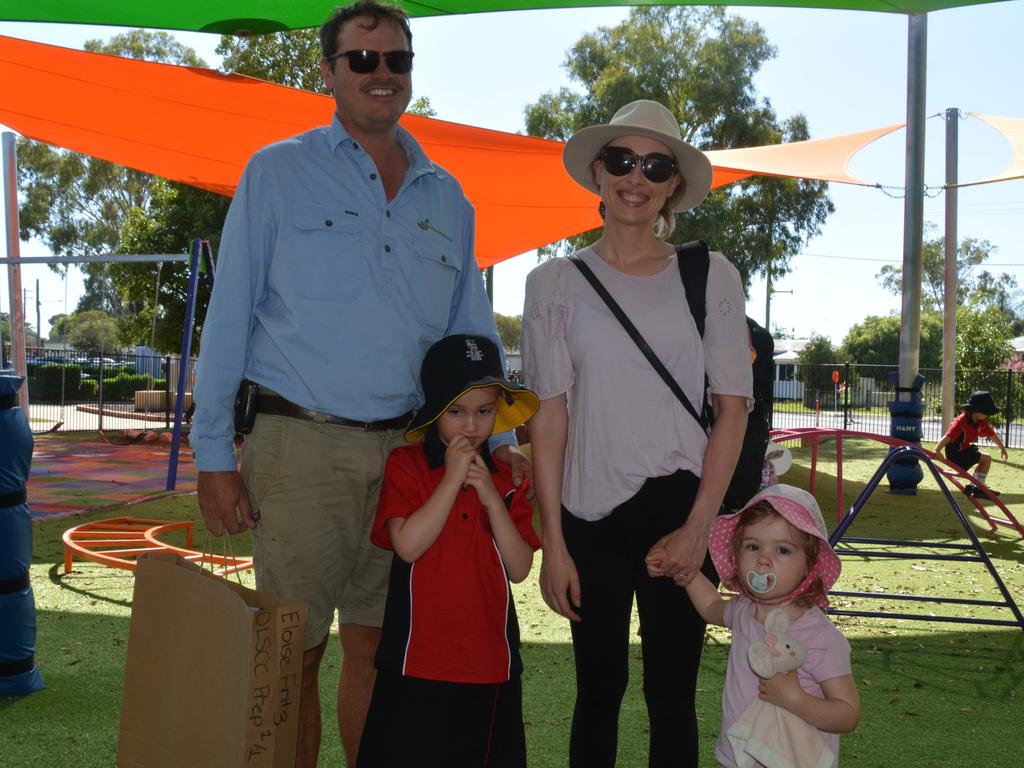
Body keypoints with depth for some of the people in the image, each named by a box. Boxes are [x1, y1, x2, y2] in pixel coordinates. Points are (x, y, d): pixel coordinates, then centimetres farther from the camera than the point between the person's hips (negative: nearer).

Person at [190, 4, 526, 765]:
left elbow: (473, 331, 16)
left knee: (378, 646, 12)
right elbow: (229, 317, -1)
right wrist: (214, 454, -6)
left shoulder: (448, 199, 13)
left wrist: (499, 438, 4)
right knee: (295, 652, 2)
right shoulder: (278, 173, 3)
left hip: (408, 447, 4)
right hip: (300, 445, -3)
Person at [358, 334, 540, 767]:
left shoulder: (503, 478, 8)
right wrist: (452, 479, -16)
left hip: (490, 665, 4)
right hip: (418, 661, -3)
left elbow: (519, 569, -1)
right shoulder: (406, 464, -3)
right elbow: (408, 545, -17)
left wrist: (492, 497, -11)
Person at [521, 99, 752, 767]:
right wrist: (553, 543, -3)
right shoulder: (556, 283, 2)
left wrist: (698, 526, -7)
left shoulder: (712, 277, 2)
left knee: (672, 695, 8)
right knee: (599, 690, 12)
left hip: (679, 506, 0)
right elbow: (548, 418, 1)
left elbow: (733, 407, 1)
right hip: (590, 512, 0)